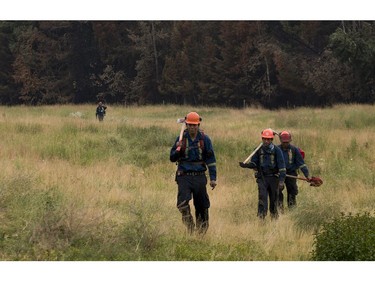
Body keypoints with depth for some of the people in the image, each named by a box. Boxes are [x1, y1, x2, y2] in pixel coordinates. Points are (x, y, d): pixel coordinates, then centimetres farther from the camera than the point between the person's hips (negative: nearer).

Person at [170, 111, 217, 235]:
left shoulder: (204, 139, 2)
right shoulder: (181, 139, 4)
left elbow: (211, 160, 3)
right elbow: (172, 158, 6)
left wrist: (213, 178, -3)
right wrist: (178, 149, -15)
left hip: (199, 177, 0)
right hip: (184, 176, 0)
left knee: (202, 206, 4)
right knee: (182, 202, -19)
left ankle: (201, 231, 16)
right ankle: (190, 226, -3)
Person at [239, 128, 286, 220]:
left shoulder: (276, 150, -2)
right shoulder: (259, 150, 5)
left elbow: (281, 165, -5)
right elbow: (253, 163, 9)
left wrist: (281, 180, -13)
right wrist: (245, 165, -14)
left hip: (273, 178, -1)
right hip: (262, 178, 1)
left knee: (274, 199, 7)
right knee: (262, 196, -15)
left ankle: (274, 218, 19)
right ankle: (261, 216, -19)